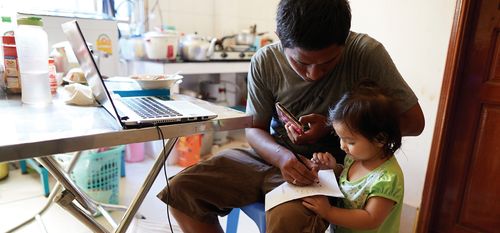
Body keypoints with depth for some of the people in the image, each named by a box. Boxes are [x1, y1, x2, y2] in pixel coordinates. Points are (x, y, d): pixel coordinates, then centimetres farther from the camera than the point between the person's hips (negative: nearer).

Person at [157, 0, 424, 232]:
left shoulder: (367, 53, -16)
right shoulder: (264, 62, -9)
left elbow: (414, 121, -9)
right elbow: (254, 129, 1)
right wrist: (282, 157, -22)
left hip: (324, 167, -3)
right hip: (273, 155, 4)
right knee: (180, 190, -9)